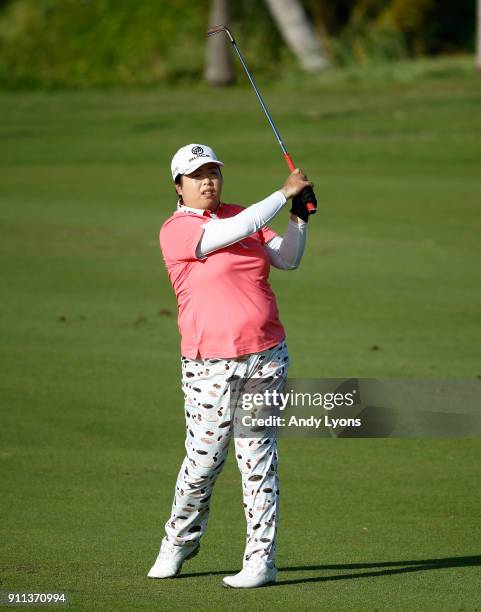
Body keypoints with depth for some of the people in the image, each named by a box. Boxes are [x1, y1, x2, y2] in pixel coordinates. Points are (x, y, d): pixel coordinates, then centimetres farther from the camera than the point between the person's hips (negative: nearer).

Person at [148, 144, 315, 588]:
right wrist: (285, 193, -18)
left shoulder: (239, 215, 12)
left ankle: (262, 559, 1)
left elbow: (287, 259, 12)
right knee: (203, 462, 0)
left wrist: (299, 217, -4)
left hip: (266, 358, 4)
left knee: (258, 456, 0)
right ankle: (180, 541, 25)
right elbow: (232, 233, -23)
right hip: (210, 366, -4)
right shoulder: (176, 230, -8)